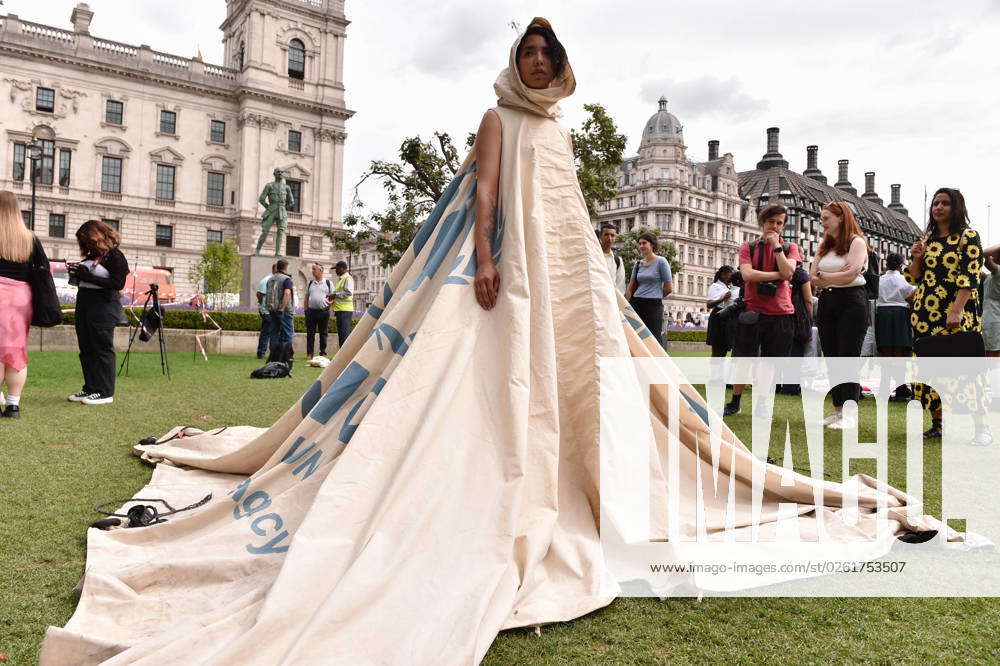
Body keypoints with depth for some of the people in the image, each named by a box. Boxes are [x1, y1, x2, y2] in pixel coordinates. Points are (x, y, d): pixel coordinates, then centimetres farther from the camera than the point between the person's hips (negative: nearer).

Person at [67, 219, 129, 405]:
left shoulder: (115, 256, -8)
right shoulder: (91, 255, 15)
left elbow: (118, 283, -17)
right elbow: (86, 279, 22)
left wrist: (88, 276, -17)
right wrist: (77, 272, 1)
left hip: (103, 305, -8)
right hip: (83, 302, 8)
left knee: (102, 348, -5)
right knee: (86, 349, 9)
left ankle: (105, 392, 0)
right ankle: (90, 389, 16)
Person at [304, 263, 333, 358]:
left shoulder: (328, 283, 7)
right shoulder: (310, 283, 13)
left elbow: (332, 296, 7)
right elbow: (306, 297, 15)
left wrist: (329, 310, -5)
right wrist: (305, 310, 6)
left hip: (324, 311, -2)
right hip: (311, 311, 2)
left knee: (323, 333, 3)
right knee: (310, 333, 2)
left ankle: (323, 353, 10)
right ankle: (309, 353, 6)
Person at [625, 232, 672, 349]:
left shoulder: (661, 262, -3)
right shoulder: (638, 263, 13)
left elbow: (669, 288, -3)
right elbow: (631, 287, 16)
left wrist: (655, 297, 9)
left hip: (653, 305, -5)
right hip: (636, 305, 6)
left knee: (654, 338, -5)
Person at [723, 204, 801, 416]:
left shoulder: (790, 248, 7)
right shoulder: (748, 247, 4)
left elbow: (787, 272, -12)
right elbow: (747, 274, -13)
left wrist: (777, 246, -11)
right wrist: (777, 275, -12)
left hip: (780, 312, 1)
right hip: (753, 310, -1)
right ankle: (734, 403, 17)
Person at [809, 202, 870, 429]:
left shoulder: (857, 242, -4)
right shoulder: (824, 245, 17)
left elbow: (850, 274, -16)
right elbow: (813, 277, 7)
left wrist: (824, 276, -4)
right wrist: (836, 277, -8)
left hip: (851, 302, -7)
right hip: (827, 302, 7)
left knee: (849, 356, -7)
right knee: (831, 357, 7)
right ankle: (837, 410, 15)